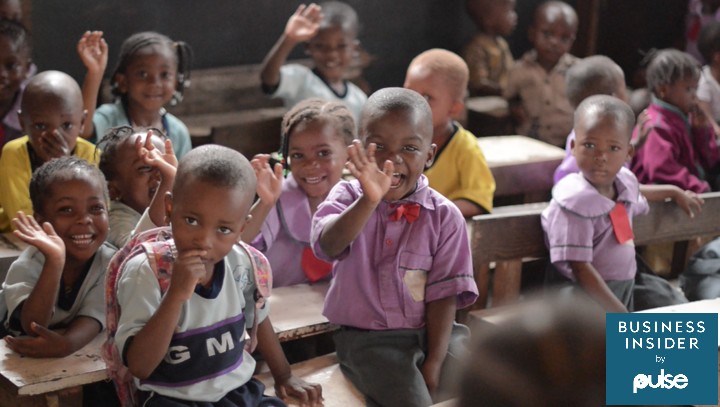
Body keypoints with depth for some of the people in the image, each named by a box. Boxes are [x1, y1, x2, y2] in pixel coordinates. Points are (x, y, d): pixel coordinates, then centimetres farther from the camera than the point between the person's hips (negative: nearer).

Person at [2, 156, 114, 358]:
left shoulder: (110, 262, -11)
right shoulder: (27, 266, -17)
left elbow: (93, 317, -20)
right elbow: (33, 327, -28)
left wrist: (67, 343, -42)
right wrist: (54, 262, -38)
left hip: (85, 353, 1)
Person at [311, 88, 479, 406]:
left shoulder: (445, 216, -3)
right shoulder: (347, 197, -5)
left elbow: (444, 293, -5)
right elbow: (329, 246, -27)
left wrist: (435, 362, -15)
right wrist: (369, 201, -43)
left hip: (432, 331, 3)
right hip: (367, 337, -2)